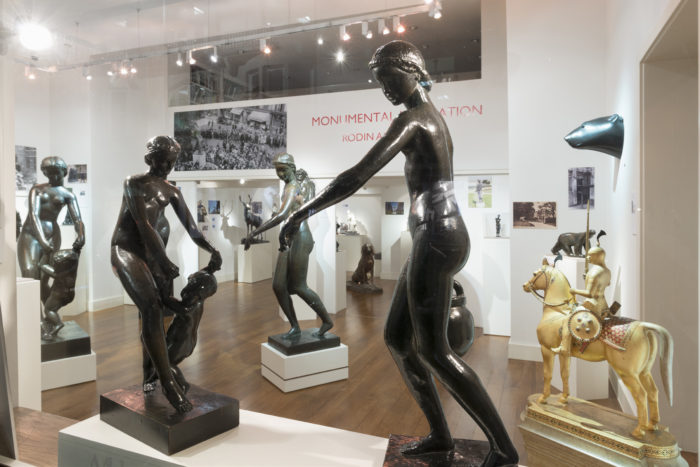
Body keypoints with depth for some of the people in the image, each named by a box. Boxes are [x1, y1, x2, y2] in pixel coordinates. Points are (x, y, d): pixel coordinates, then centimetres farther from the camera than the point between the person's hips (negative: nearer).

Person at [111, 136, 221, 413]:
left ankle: (148, 378, 19)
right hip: (127, 250, -6)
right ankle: (168, 383, -24)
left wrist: (211, 250, -17)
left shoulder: (171, 191, 9)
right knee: (151, 307, -22)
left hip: (153, 254, 6)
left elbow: (191, 228, 1)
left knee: (160, 311, 2)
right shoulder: (134, 183, -6)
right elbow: (143, 225, -18)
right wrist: (165, 262, -28)